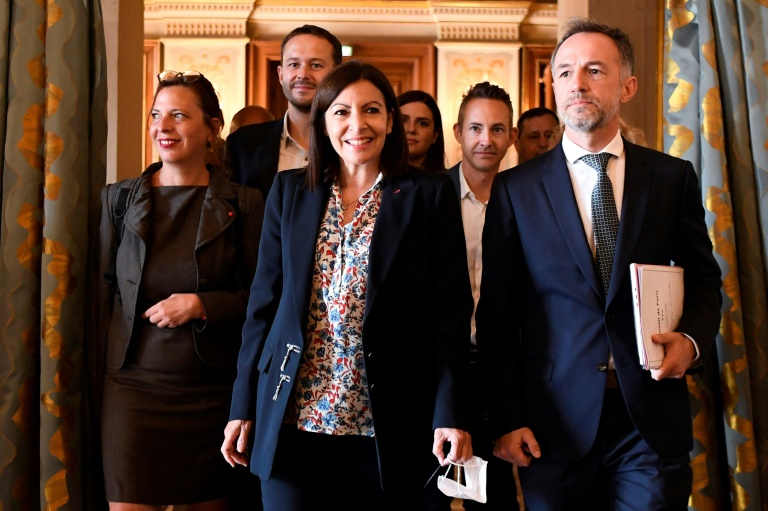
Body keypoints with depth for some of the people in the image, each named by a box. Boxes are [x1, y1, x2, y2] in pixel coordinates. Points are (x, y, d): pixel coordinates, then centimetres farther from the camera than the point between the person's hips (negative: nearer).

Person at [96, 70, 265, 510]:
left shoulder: (243, 204, 0)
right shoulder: (119, 199, 8)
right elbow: (103, 290, 12)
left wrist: (202, 305, -14)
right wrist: (97, 371, 6)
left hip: (213, 389, -1)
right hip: (134, 385, 1)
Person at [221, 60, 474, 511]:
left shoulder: (430, 195, 1)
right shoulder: (289, 192, 8)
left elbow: (450, 313, -3)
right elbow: (264, 303, 9)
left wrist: (451, 414, -11)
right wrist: (243, 407, 6)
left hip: (388, 427, -2)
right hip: (291, 424, 2)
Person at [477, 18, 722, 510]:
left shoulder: (673, 177, 5)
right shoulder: (515, 189, 2)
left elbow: (704, 277, 13)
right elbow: (497, 312, 1)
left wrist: (692, 338, -8)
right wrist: (507, 419, -4)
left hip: (652, 418, 1)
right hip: (556, 420, 0)